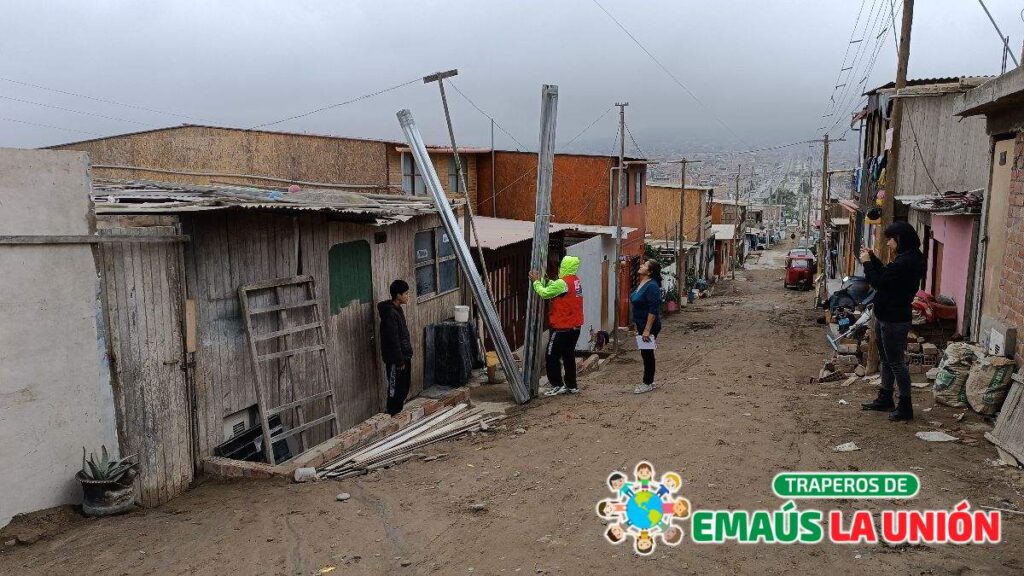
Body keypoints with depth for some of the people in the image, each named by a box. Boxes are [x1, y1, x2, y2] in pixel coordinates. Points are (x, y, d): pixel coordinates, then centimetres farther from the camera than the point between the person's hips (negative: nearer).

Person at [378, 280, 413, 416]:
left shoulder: (397, 309, 8)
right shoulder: (390, 314, -23)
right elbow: (393, 340, -23)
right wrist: (399, 361, -20)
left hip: (404, 355, 10)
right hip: (395, 359, -10)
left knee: (404, 386, 17)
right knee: (395, 387, 1)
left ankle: (398, 411, 29)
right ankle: (393, 414, 12)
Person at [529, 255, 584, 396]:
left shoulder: (562, 283, -19)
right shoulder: (576, 281, 8)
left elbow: (544, 293, -14)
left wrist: (536, 281, 1)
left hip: (562, 328, -8)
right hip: (575, 327, 8)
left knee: (551, 357, 1)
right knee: (569, 356, 15)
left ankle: (558, 386, 0)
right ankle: (572, 386, 20)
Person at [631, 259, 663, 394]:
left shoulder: (652, 286, -21)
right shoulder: (642, 284, 8)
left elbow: (653, 310, -25)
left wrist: (647, 330, -26)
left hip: (649, 326, -9)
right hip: (642, 325, 9)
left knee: (647, 353, 1)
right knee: (645, 353, 16)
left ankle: (648, 383, 12)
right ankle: (648, 381, 26)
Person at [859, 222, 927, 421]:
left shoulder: (906, 262, -23)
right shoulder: (907, 259, 9)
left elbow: (879, 283, -20)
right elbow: (886, 276, 19)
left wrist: (867, 263, -8)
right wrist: (872, 258, 11)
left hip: (894, 321, -11)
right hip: (886, 317, 11)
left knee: (896, 362, -1)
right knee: (886, 360, 20)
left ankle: (905, 407, 9)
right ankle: (885, 399, 32)